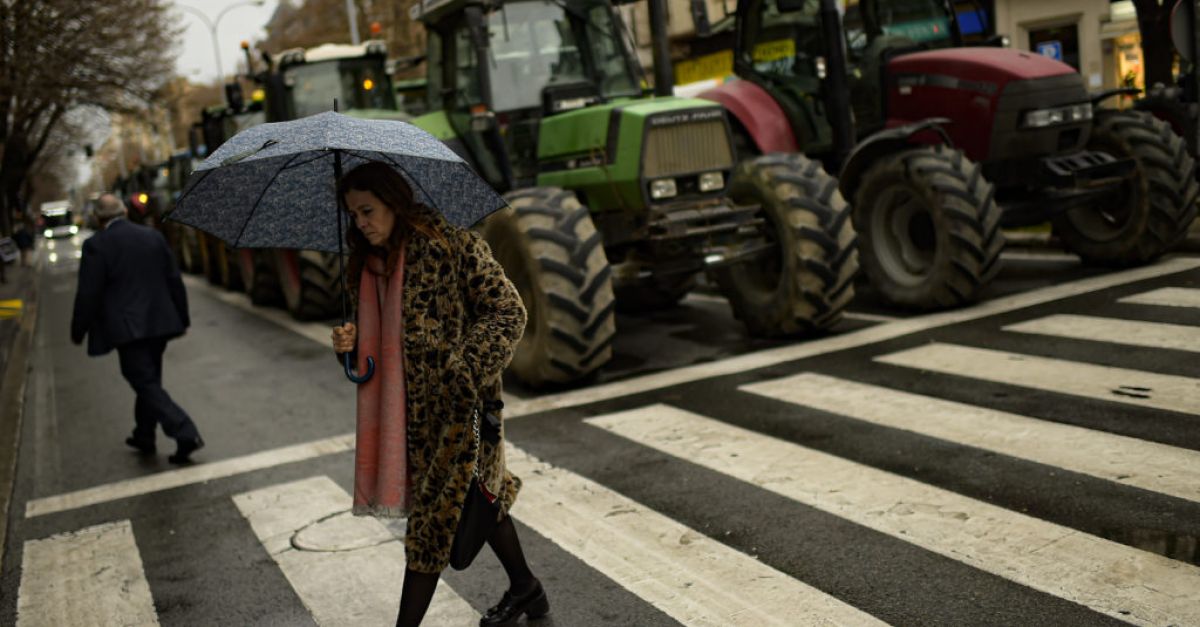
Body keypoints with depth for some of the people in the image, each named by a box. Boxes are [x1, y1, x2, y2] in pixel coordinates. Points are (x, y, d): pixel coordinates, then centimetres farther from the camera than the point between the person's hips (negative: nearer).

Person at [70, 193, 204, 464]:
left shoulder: (97, 245, -9)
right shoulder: (153, 236, 7)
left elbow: (88, 294, -10)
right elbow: (174, 281, 9)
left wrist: (78, 331, 2)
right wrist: (182, 318, 16)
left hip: (127, 328, -6)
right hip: (159, 322, 6)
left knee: (146, 384, -5)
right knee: (150, 380, 19)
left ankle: (186, 435, -18)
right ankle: (144, 437, 30)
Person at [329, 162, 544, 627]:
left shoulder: (453, 245, -15)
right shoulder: (368, 263, 9)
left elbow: (509, 312, -15)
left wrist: (465, 369, -25)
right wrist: (353, 341, -4)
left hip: (460, 405, -8)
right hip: (415, 407, 8)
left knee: (436, 513, -2)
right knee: (475, 495, 20)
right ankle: (525, 589, 39)